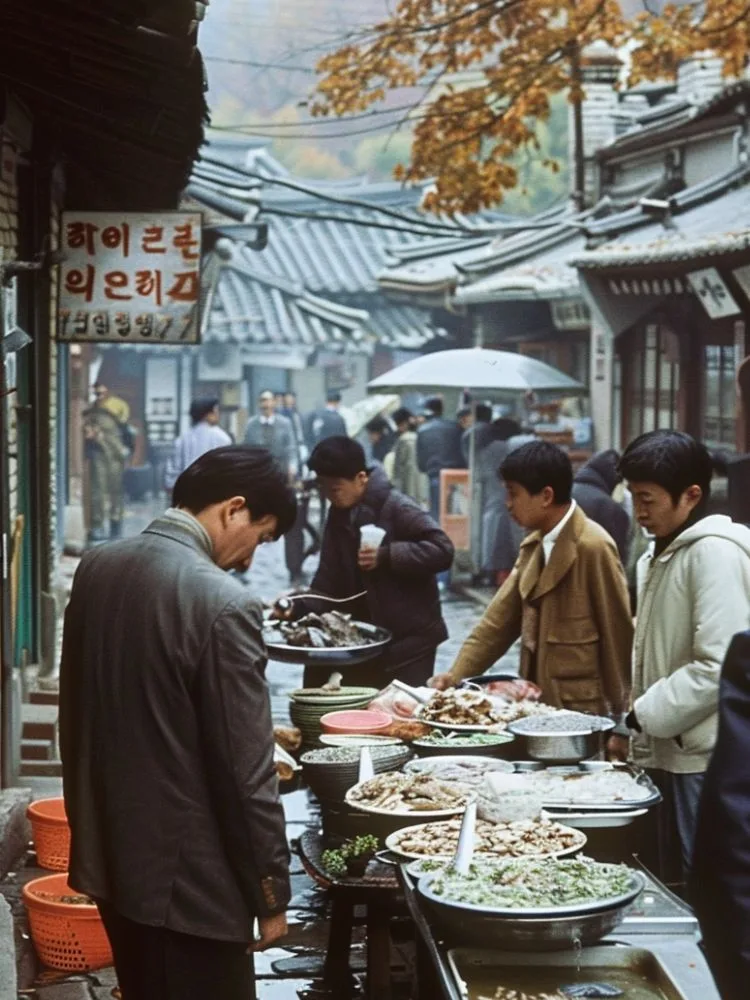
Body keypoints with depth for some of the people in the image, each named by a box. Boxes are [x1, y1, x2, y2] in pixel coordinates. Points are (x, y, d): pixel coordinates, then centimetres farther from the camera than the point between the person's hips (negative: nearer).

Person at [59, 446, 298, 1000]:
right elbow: (247, 771, -19)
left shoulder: (95, 568, 1)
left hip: (109, 852, 8)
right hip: (186, 873, -8)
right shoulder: (224, 604, -22)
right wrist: (271, 891, -9)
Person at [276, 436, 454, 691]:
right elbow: (330, 586, 5)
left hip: (410, 639, -7)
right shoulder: (338, 517, 6)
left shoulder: (396, 508, -15)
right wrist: (299, 607, -13)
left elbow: (442, 551, -23)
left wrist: (386, 556, -27)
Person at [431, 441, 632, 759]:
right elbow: (499, 620, 10)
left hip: (581, 715, -8)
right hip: (540, 709, 8)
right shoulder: (534, 546, 12)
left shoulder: (592, 547, -14)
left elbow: (619, 637, -12)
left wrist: (623, 725, -10)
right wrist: (456, 674, 0)